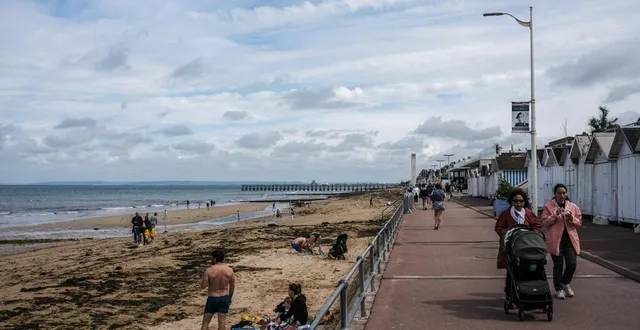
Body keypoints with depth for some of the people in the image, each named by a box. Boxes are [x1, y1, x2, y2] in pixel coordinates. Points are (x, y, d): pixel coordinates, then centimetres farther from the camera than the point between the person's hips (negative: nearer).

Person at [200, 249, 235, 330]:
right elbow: (232, 287, 3)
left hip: (212, 299, -3)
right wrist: (230, 298, 17)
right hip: (224, 298, 3)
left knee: (205, 322, 10)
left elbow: (203, 286, -14)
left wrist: (203, 278, 5)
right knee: (222, 322, 10)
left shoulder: (209, 270, -18)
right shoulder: (230, 270, -7)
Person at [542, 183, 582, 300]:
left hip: (570, 239, 3)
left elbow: (579, 223, 10)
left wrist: (571, 218, -10)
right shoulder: (548, 206, 1)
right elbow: (544, 222, -6)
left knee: (572, 263, -2)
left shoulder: (573, 207, 10)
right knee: (558, 265, 3)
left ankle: (565, 283, 26)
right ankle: (559, 289, 16)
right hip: (556, 239, -3)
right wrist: (555, 215, -17)